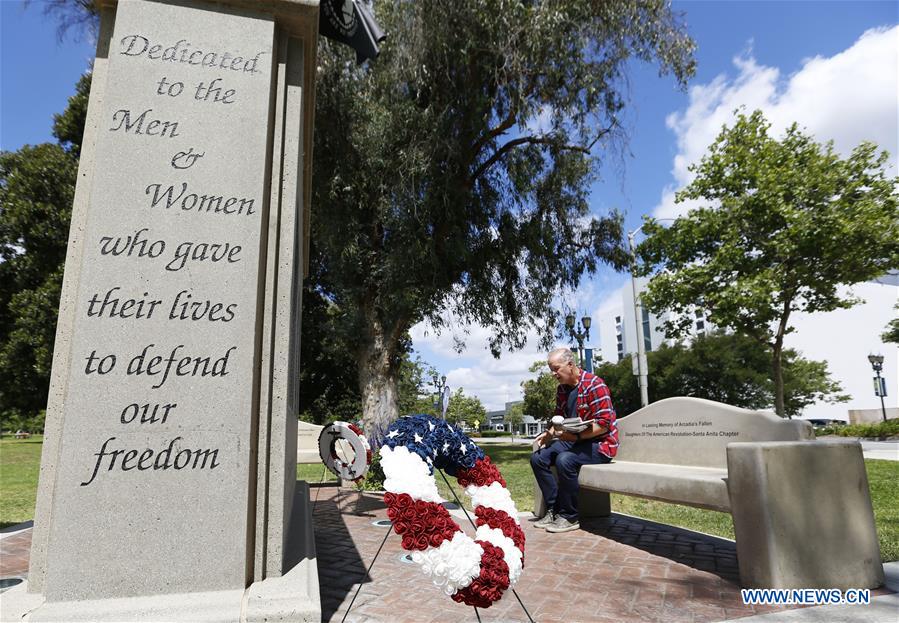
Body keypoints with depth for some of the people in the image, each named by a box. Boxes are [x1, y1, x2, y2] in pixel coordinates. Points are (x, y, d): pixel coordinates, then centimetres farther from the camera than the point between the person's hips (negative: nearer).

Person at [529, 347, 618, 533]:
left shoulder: (594, 384, -17)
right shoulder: (562, 389, 9)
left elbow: (604, 424, -22)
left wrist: (575, 436, -31)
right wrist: (549, 433, 0)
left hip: (600, 443, -8)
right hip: (573, 440, 8)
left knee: (564, 460, -32)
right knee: (537, 458, -6)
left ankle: (569, 517, -16)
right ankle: (553, 510, -2)